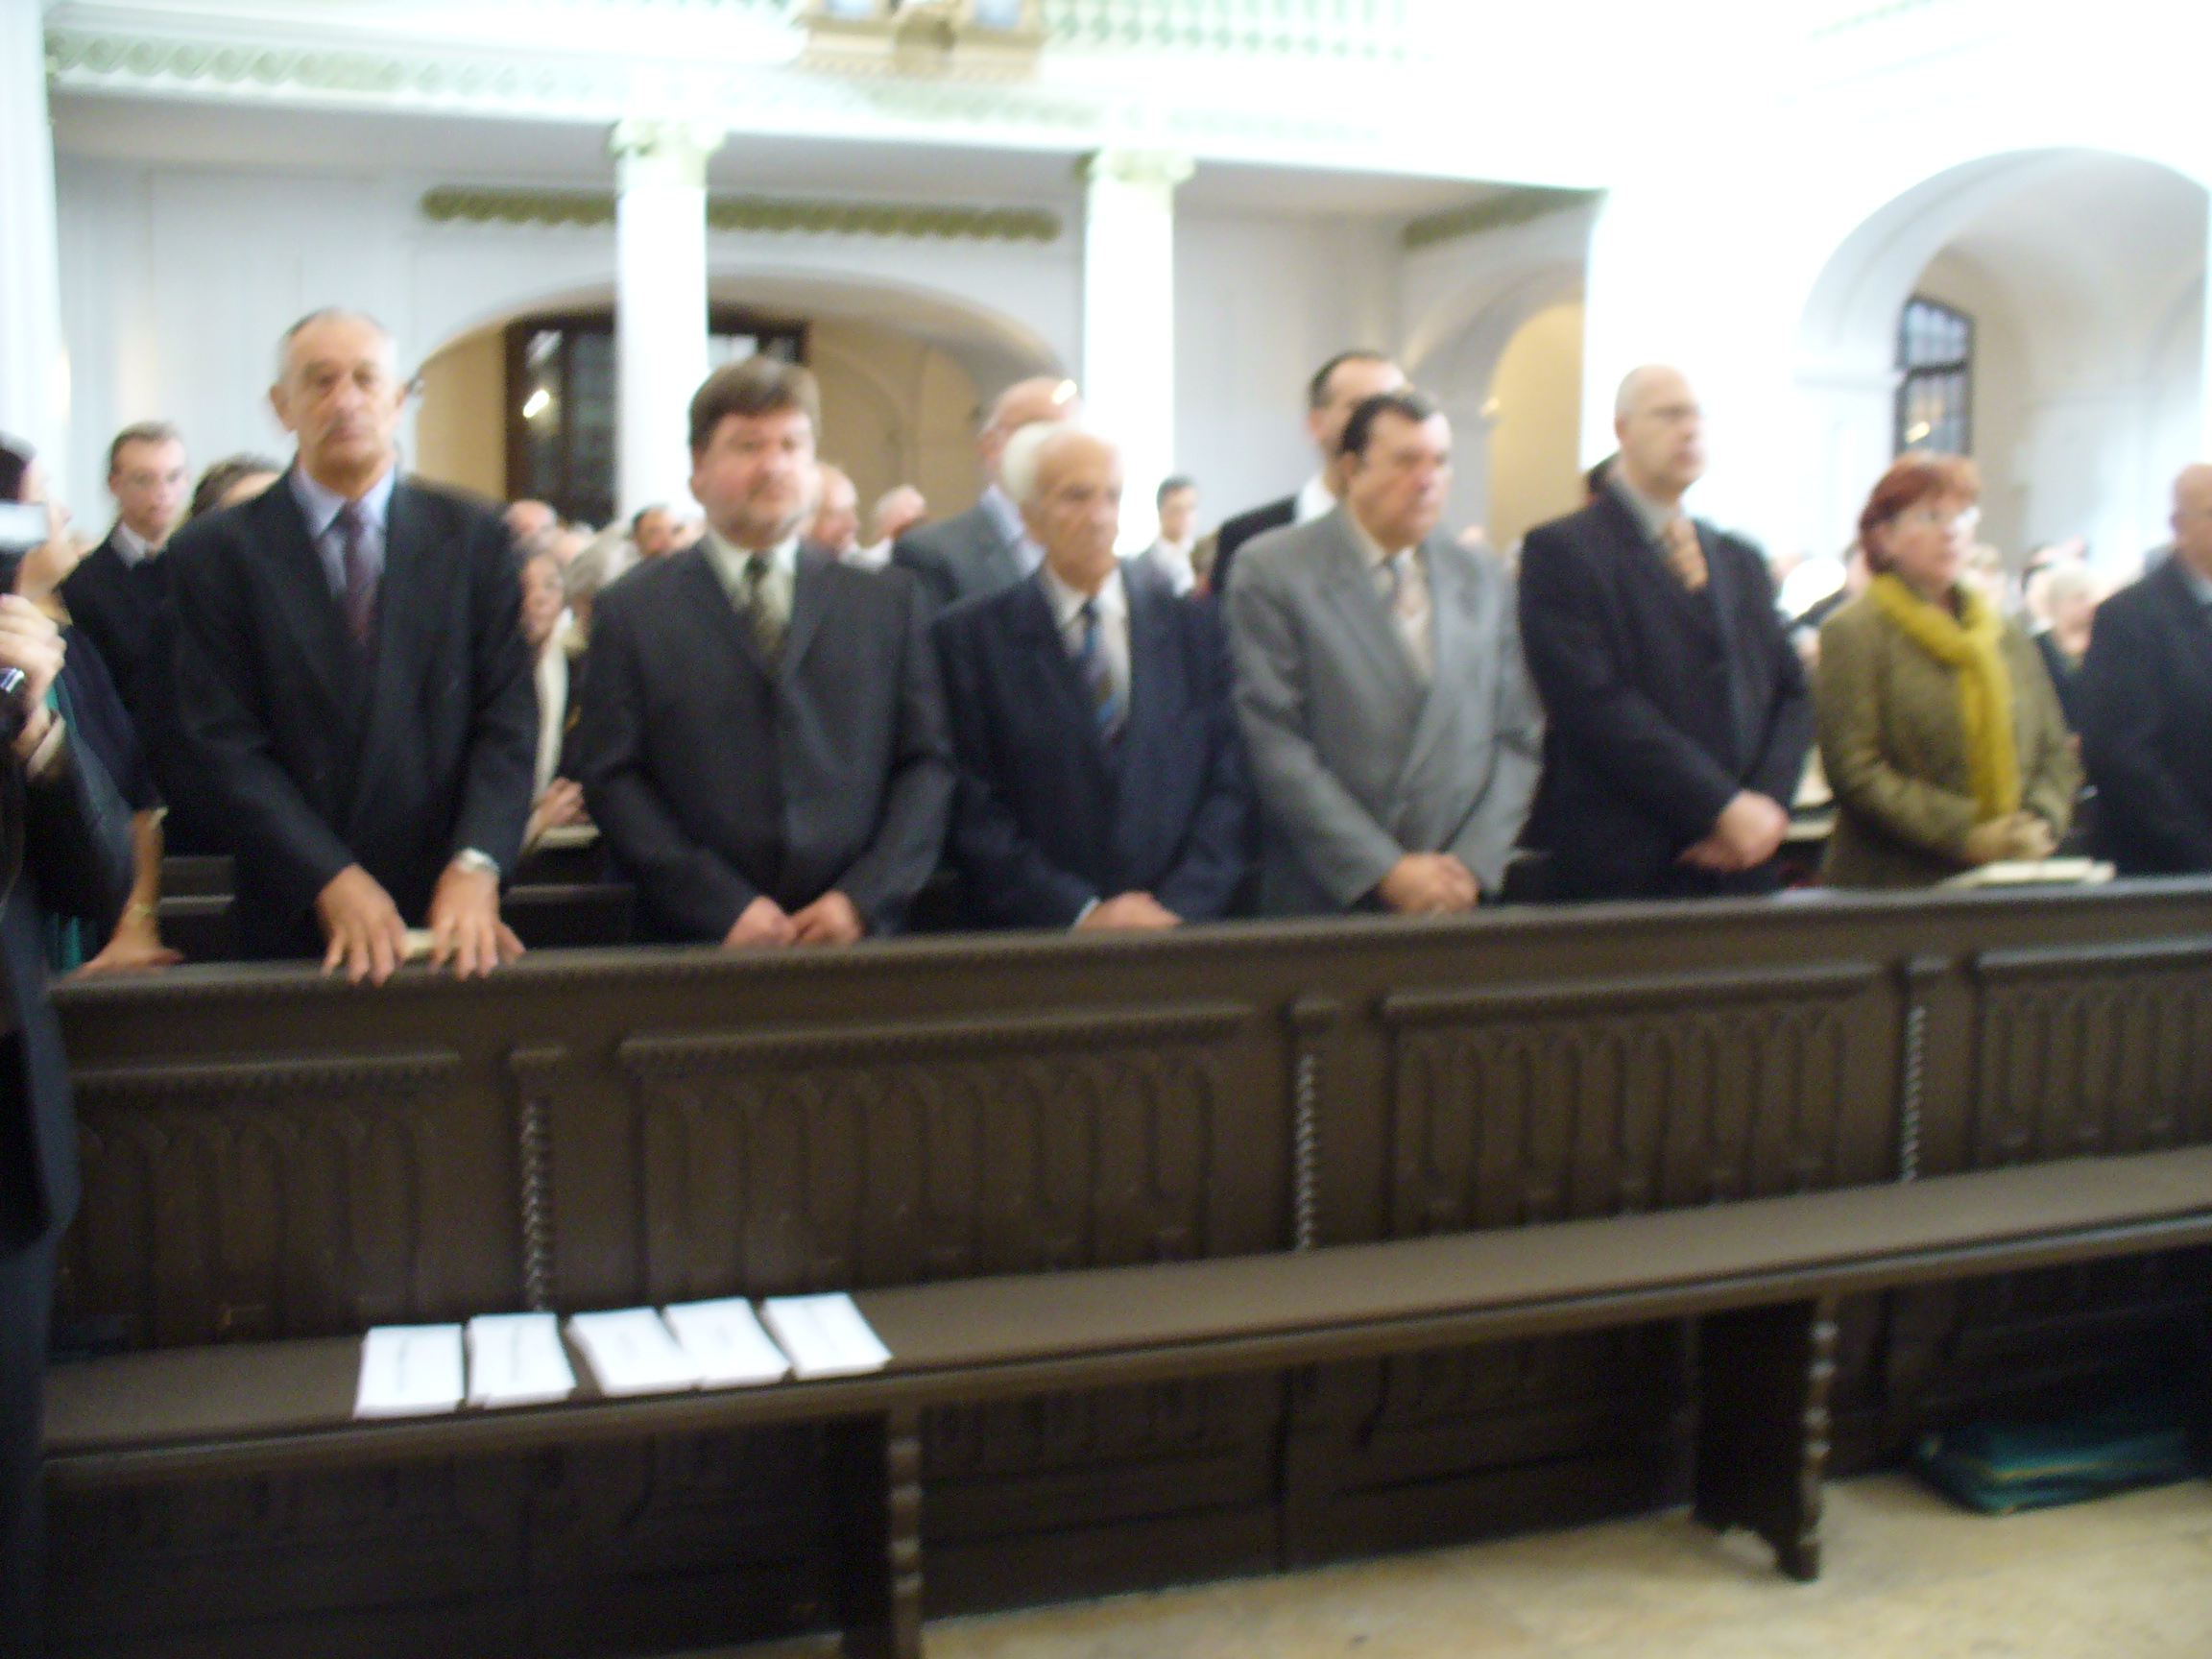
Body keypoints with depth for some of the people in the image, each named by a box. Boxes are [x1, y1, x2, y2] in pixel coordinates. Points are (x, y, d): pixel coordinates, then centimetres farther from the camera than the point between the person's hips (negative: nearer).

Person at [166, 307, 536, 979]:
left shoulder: (474, 538, 5)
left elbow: (508, 718, -1)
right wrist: (330, 880, -15)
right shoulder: (214, 552, 3)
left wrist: (475, 866, -15)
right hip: (296, 919, -1)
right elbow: (220, 744, -3)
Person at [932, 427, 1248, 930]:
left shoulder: (1192, 624, 11)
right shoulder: (971, 637, 4)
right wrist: (1080, 914, -8)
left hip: (1182, 929, 2)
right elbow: (974, 811, -1)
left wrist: (1180, 905, -5)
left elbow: (1229, 783, 7)